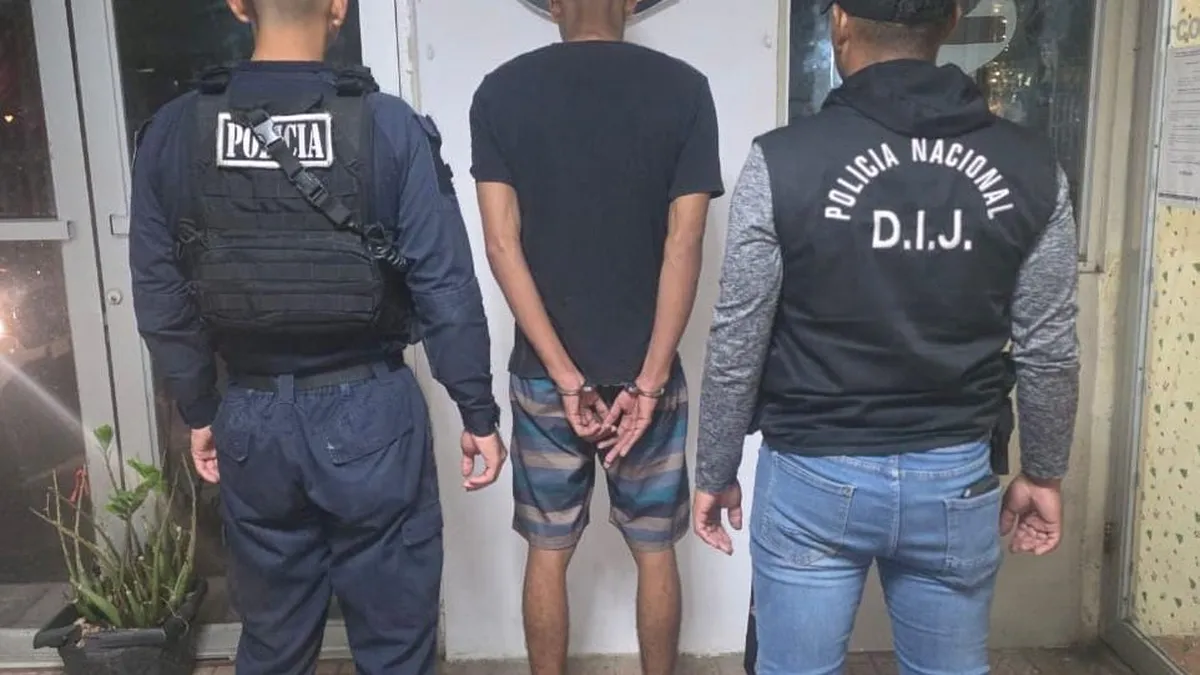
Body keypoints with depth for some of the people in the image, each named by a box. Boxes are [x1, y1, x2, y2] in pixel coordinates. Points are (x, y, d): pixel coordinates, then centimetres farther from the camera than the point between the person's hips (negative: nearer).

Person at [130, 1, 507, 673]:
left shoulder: (174, 131, -3)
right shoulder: (390, 126, -12)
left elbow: (160, 296, 3)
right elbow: (446, 288, -11)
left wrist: (199, 410, 15)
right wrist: (479, 414, -2)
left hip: (251, 416, 3)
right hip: (369, 411, -3)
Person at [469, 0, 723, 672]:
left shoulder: (501, 92, -3)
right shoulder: (684, 89, -5)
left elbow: (503, 243, -10)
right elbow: (684, 243, -11)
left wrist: (565, 374, -9)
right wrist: (649, 380, -10)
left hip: (543, 374, 1)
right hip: (646, 371, 0)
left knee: (548, 551, 15)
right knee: (655, 550, 16)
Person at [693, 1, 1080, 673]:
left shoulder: (783, 162, -14)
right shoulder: (1031, 166, -3)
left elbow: (736, 349, -9)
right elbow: (1049, 352, 2)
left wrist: (716, 474, 4)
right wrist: (1043, 473, 17)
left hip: (815, 477, -3)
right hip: (957, 477, 3)